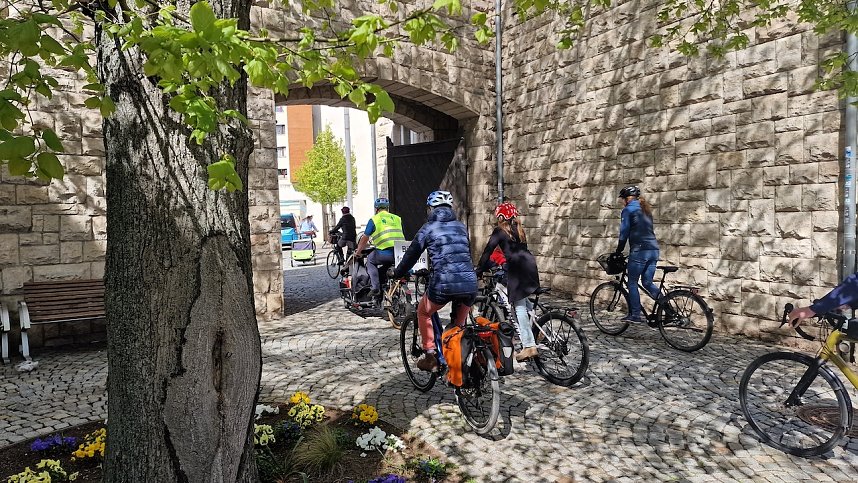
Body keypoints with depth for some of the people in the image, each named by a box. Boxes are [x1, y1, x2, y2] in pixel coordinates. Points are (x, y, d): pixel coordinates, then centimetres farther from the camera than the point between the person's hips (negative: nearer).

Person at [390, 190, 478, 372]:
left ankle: (430, 356, 17)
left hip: (443, 284, -4)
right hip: (470, 284, 4)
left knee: (423, 313, 23)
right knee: (459, 325, 26)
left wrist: (397, 273, 28)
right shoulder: (461, 227, 19)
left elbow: (411, 254, 12)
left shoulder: (428, 228, 7)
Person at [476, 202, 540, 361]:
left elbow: (488, 251, 0)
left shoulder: (499, 232, 3)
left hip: (517, 268, -7)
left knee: (519, 306, -7)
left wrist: (478, 270, 6)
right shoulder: (519, 230, 23)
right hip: (530, 264, 8)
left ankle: (529, 346, -9)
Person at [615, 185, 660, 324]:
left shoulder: (628, 210, -1)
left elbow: (624, 233, -4)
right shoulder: (646, 209, 22)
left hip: (639, 250, -7)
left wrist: (618, 252, 6)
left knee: (632, 283, 3)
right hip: (654, 250, 7)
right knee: (647, 282, 12)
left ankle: (635, 315, 4)